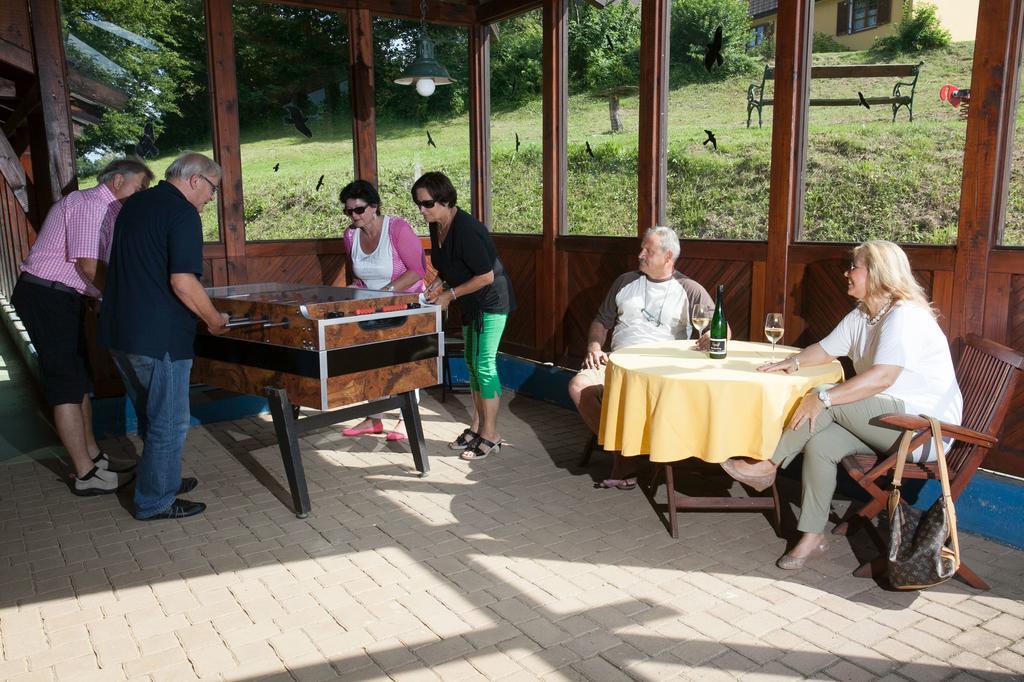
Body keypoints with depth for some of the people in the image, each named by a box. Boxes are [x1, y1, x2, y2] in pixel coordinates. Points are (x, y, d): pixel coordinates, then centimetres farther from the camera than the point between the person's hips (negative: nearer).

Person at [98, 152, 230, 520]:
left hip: (118, 331, 9)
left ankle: (163, 480, 36)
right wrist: (214, 319, -9)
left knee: (150, 415, 22)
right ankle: (156, 501, 14)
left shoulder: (134, 204, 15)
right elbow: (183, 282, -23)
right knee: (169, 423, 4)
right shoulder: (182, 214, -13)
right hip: (158, 337, -9)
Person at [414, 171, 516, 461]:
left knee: (484, 364, -9)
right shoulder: (437, 227, 2)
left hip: (491, 301, -10)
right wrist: (437, 284, -2)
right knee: (472, 363, 14)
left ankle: (490, 436, 1)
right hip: (471, 304, 10)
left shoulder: (466, 229, -26)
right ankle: (477, 427, 25)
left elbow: (486, 276, -25)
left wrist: (450, 294, -19)